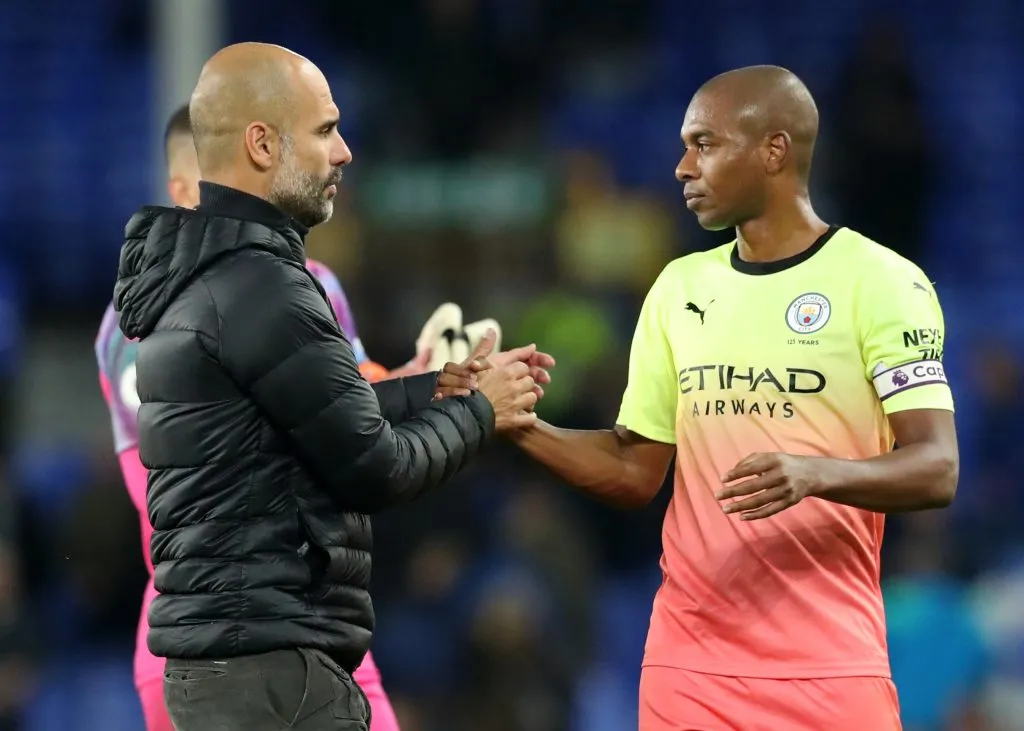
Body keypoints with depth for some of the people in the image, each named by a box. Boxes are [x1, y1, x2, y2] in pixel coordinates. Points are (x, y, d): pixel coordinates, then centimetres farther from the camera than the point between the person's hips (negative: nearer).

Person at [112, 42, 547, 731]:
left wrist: (437, 389, 13)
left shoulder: (200, 272, 14)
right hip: (269, 661, -10)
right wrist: (478, 412, 2)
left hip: (227, 645, 10)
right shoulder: (257, 287, -17)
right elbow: (373, 469, -14)